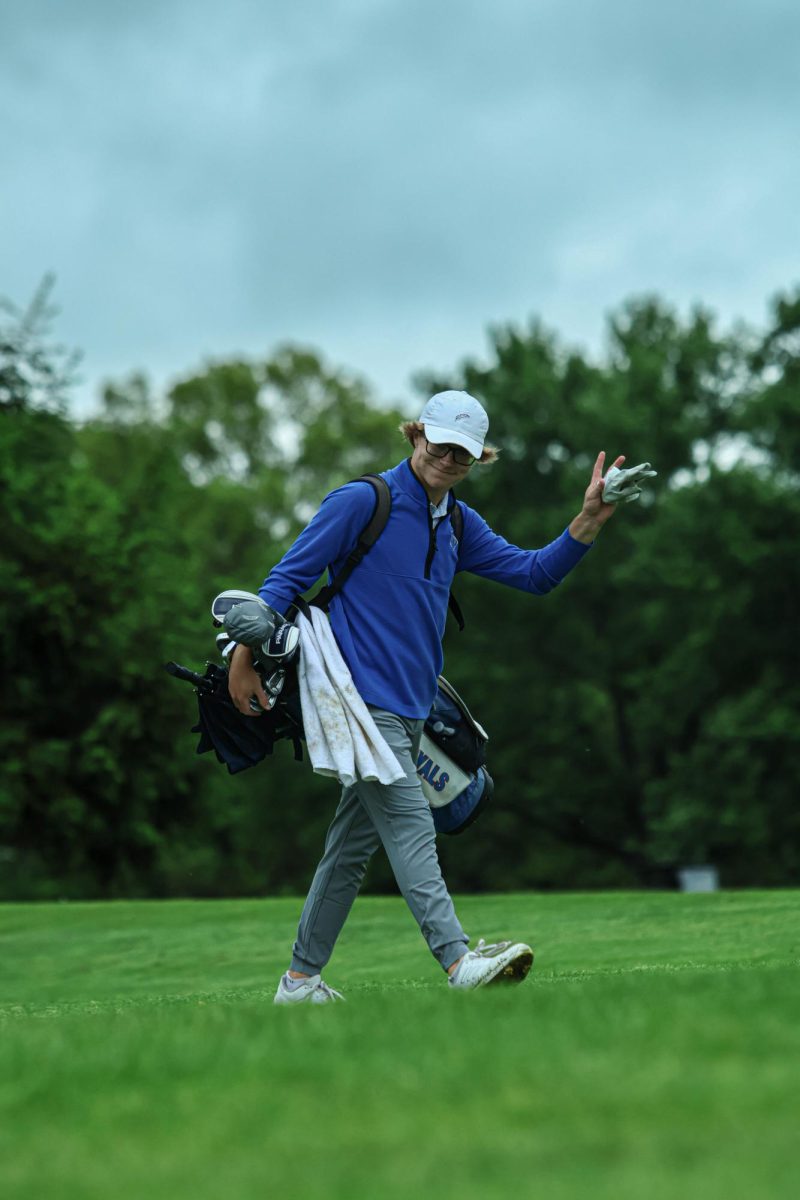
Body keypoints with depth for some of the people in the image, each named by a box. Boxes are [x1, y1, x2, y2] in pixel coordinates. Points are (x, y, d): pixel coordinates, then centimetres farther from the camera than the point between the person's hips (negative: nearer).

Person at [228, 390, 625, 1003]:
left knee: (354, 843, 9)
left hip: (409, 710, 8)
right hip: (361, 695, -8)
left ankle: (301, 978, 15)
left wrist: (589, 521, -3)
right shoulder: (361, 501, -7)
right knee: (409, 826, -17)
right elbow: (287, 578, -6)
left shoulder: (458, 524, 15)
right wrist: (245, 660, -13)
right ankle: (459, 960, -26)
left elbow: (534, 572, 11)